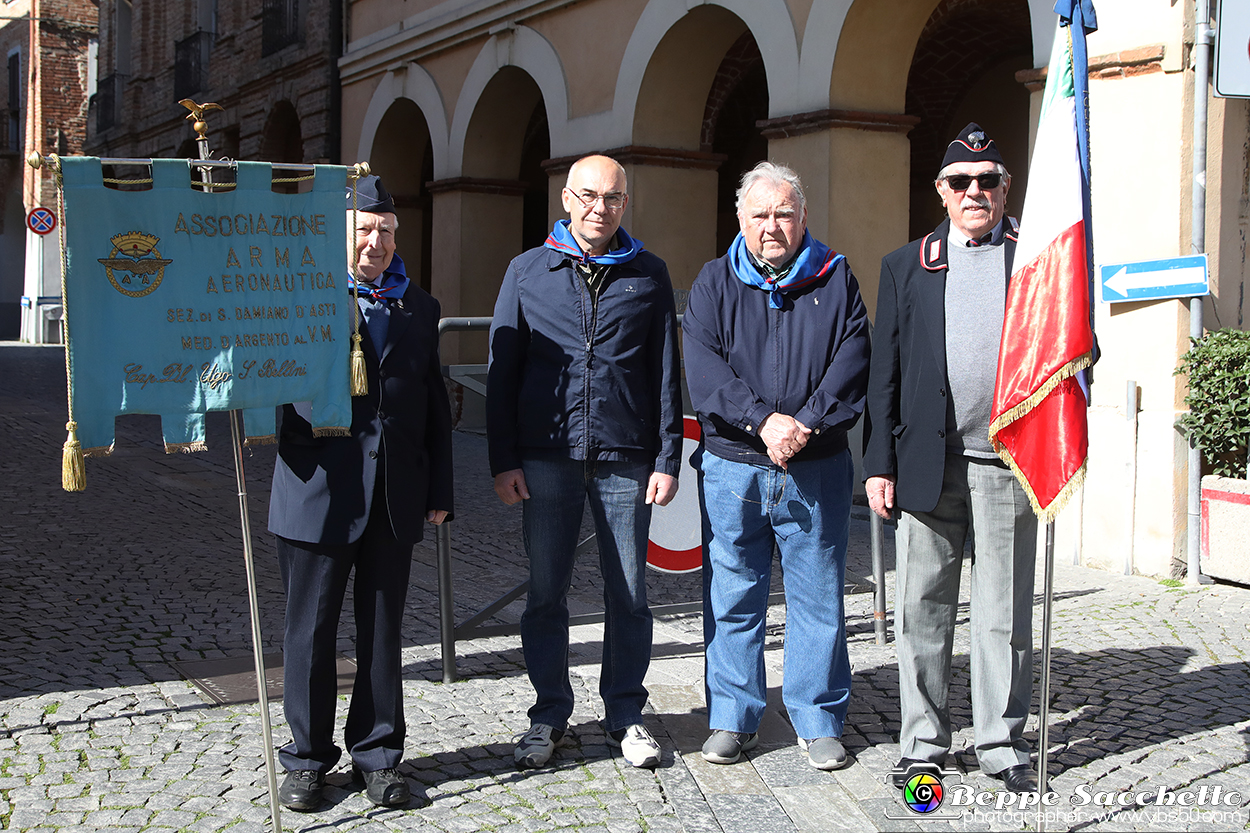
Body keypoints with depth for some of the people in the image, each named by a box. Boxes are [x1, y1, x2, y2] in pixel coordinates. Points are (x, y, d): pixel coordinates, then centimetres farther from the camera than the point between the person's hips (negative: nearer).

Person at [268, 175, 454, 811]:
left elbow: (435, 405, 15)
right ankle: (308, 757, 21)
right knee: (311, 628, 6)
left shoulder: (419, 307, 14)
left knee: (382, 628, 10)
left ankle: (377, 753, 22)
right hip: (317, 489, -3)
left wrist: (439, 490, 12)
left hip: (396, 495, 3)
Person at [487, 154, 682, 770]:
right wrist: (503, 459, -1)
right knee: (546, 592, 6)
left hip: (626, 459, 0)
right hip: (548, 458, 0)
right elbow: (502, 371, 6)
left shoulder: (649, 275, 8)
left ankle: (626, 715, 19)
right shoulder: (528, 272, 7)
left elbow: (666, 374, 7)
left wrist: (667, 459, 0)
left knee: (629, 592, 5)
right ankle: (549, 715, 20)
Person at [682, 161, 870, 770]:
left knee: (818, 597, 5)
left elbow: (852, 362, -4)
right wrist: (764, 420, -17)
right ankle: (732, 720, 19)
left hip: (818, 470, 0)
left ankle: (820, 721, 18)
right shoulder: (715, 282, 7)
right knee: (731, 597, 6)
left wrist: (805, 424, -16)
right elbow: (702, 367, -6)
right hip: (731, 468, 1)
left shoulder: (835, 279, 6)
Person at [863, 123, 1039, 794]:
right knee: (923, 610, 6)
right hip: (928, 464, 1)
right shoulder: (906, 265, 11)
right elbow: (884, 372, 8)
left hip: (1010, 462, -1)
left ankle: (1002, 743, 20)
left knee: (1005, 612, 7)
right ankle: (923, 744, 18)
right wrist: (879, 462, 2)